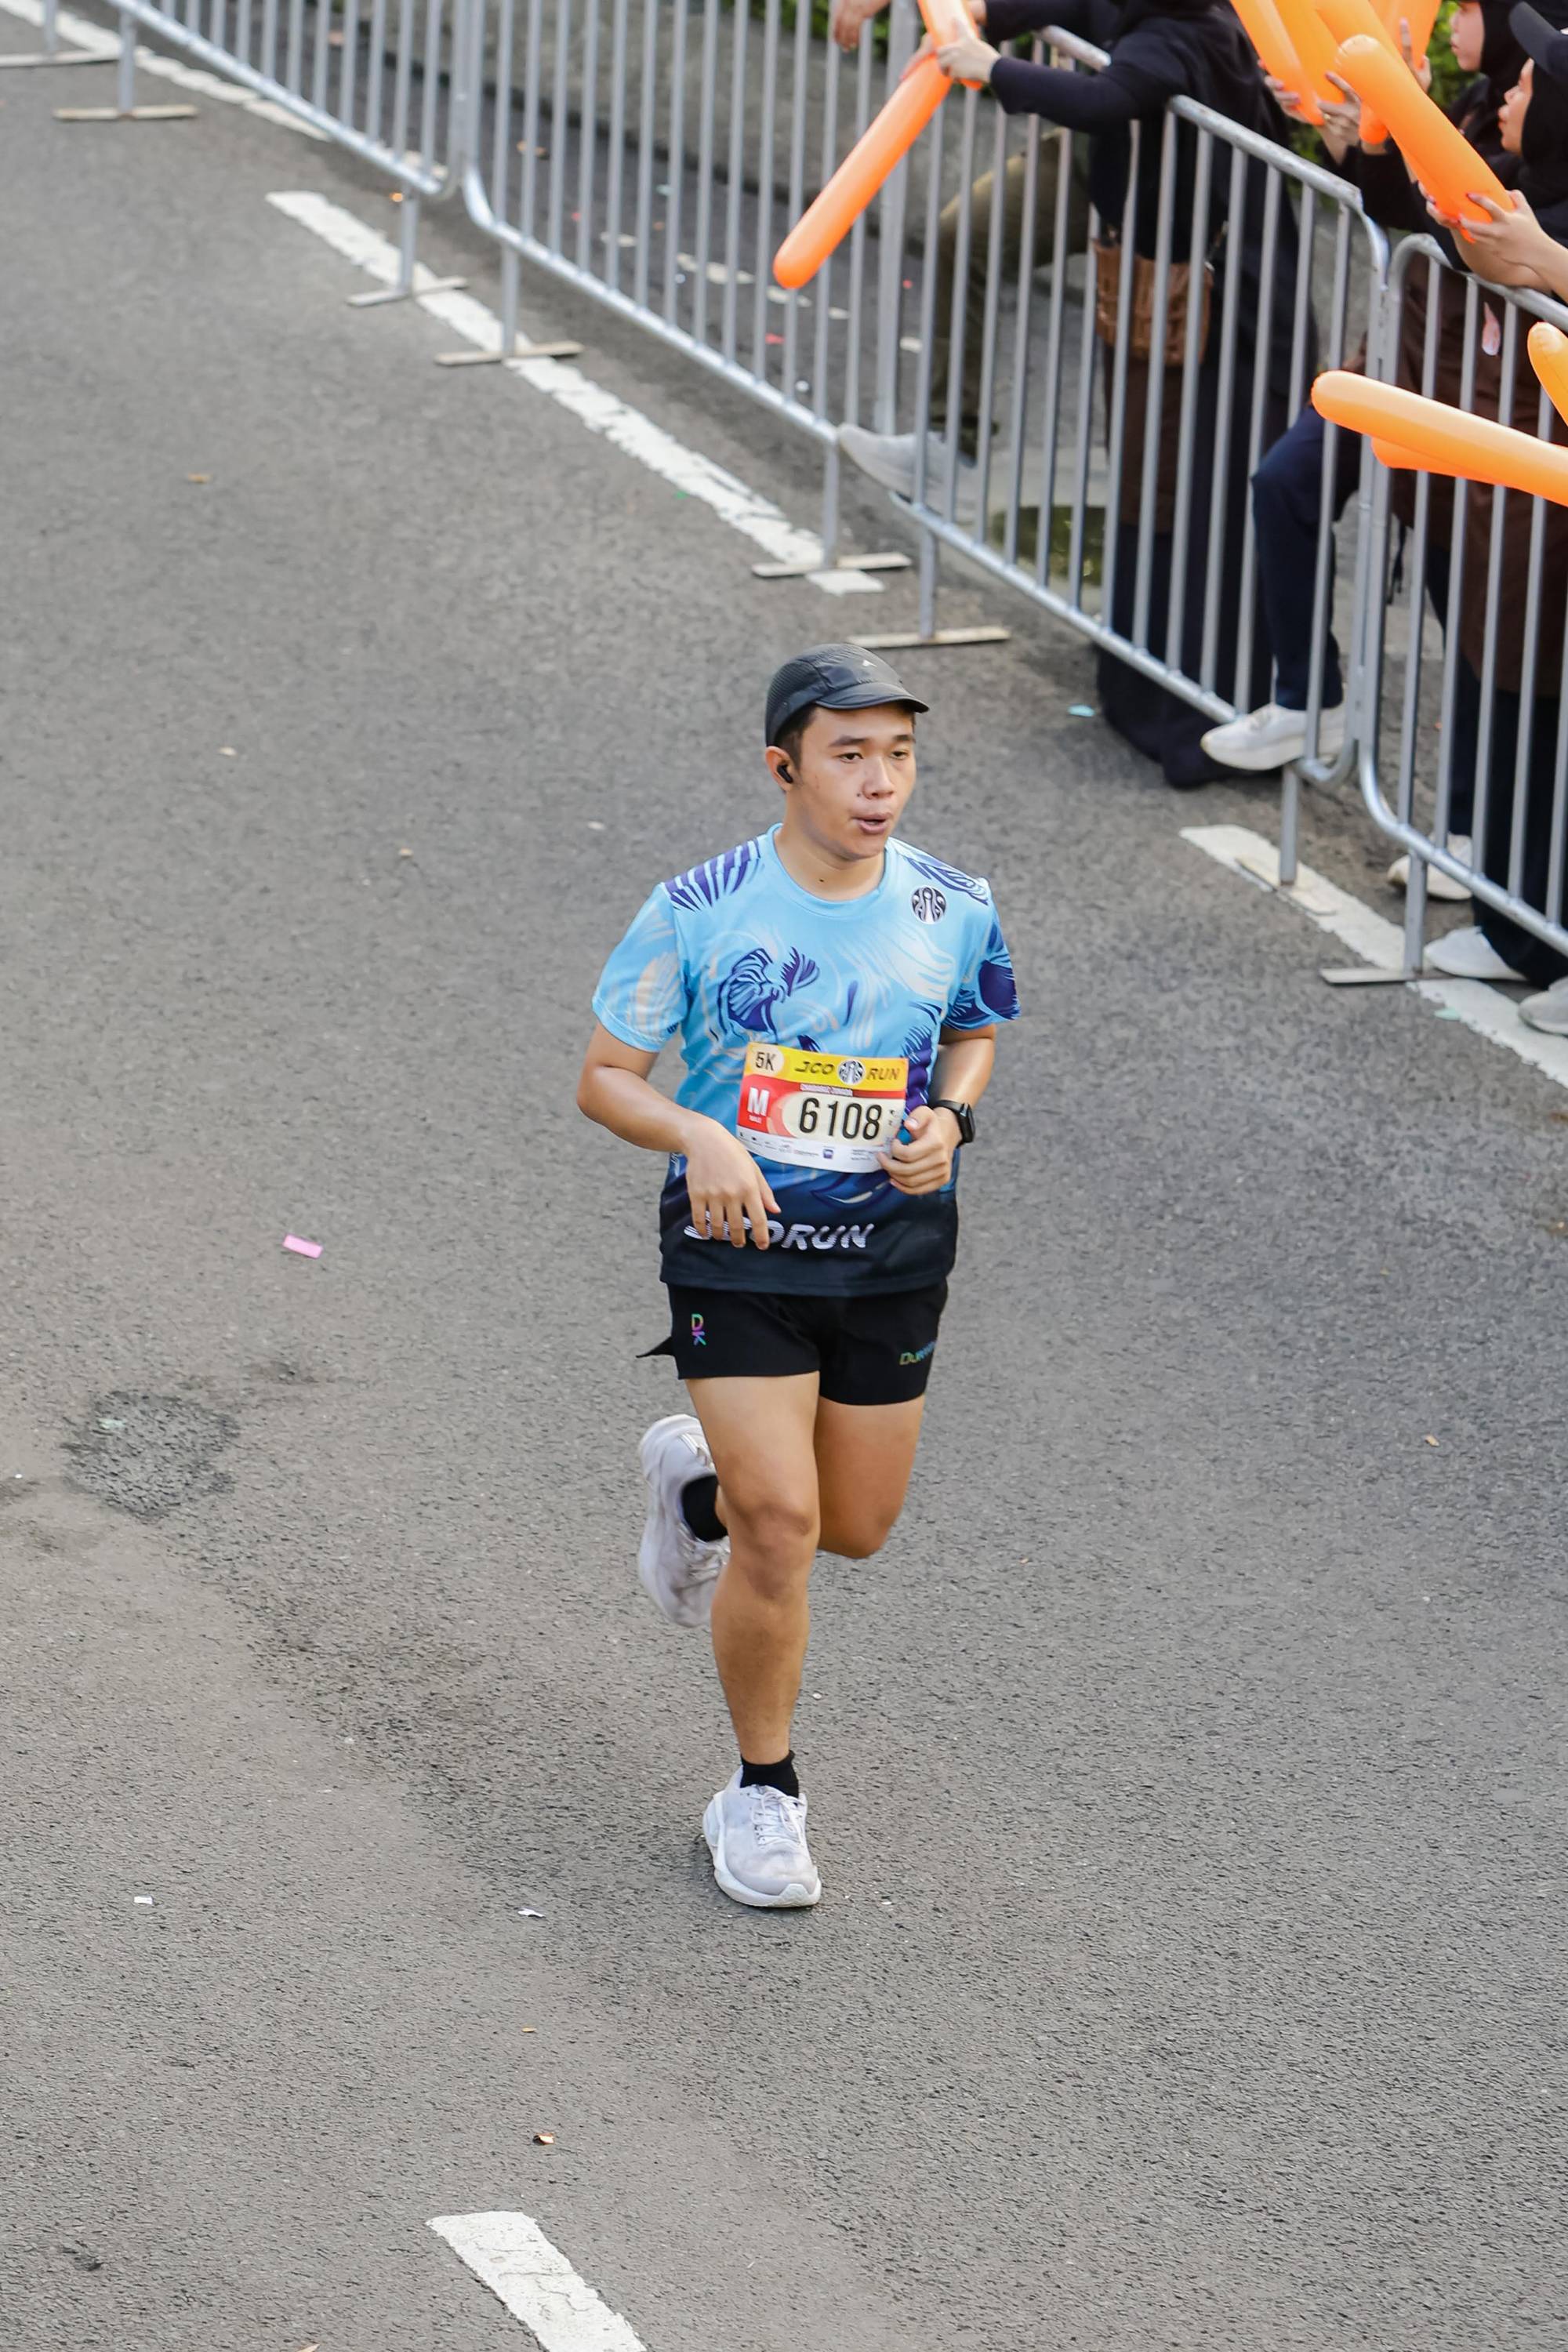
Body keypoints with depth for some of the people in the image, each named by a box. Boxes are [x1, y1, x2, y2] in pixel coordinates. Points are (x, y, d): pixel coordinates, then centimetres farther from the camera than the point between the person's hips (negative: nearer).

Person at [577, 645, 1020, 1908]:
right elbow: (606, 1076, -6)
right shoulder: (698, 911, -14)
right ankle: (763, 1796, 9)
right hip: (741, 1237, -4)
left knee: (858, 1523, 12)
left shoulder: (953, 909, -5)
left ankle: (700, 1486, 46)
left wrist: (949, 1118, -7)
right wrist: (697, 1137, -26)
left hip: (892, 1242, 4)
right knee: (781, 1526, -10)